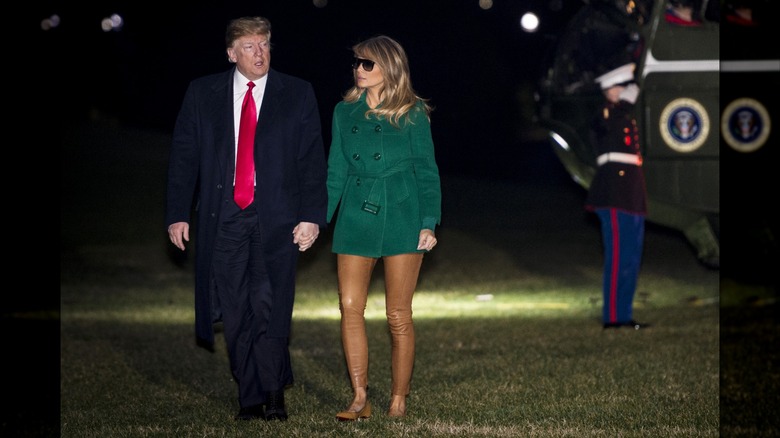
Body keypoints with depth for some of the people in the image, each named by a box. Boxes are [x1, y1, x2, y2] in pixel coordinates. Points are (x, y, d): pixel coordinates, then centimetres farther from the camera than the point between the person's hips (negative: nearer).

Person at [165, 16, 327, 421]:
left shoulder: (297, 94, 7)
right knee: (235, 311, 2)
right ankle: (250, 398, 11)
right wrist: (178, 214, 3)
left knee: (270, 306, -11)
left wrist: (311, 216, -5)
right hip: (224, 217, 2)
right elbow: (183, 157, 10)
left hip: (278, 219, -2)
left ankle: (274, 394, 1)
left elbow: (313, 160, 4)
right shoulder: (202, 94, 9)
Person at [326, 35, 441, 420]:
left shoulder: (412, 114, 0)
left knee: (398, 316, 0)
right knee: (350, 306, -6)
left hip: (401, 218, -3)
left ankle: (399, 402, 10)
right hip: (356, 217, 3)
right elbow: (335, 172, 13)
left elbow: (427, 171, 1)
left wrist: (429, 223, -7)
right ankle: (360, 399, 1)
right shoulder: (345, 112, 10)